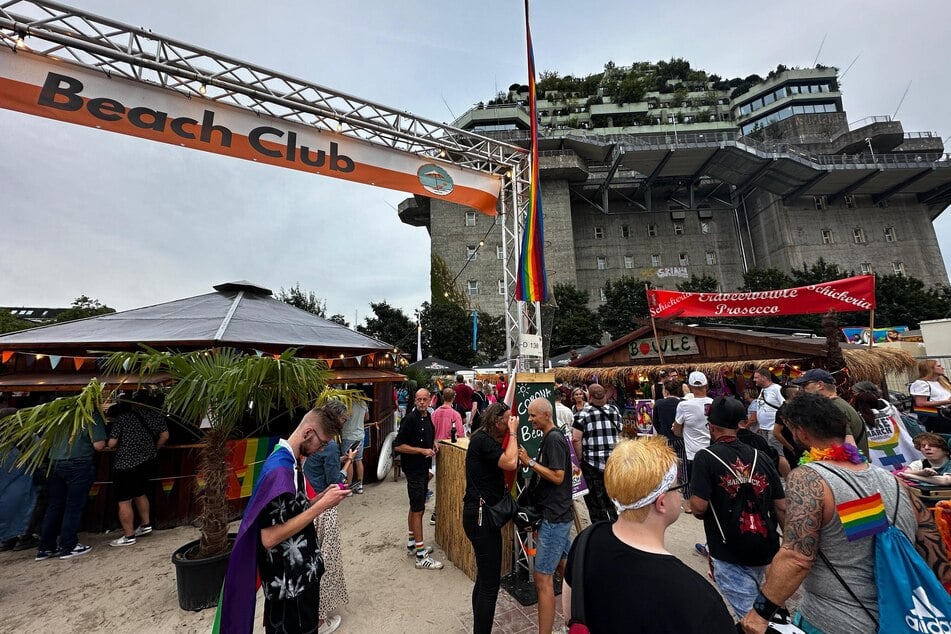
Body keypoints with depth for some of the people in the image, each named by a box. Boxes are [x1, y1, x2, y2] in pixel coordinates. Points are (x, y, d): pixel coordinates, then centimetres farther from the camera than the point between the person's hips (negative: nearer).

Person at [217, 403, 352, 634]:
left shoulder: (291, 461, 3)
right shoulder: (280, 469, -28)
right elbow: (269, 537, -28)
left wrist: (322, 496, -3)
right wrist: (321, 505, -26)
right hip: (289, 579, -9)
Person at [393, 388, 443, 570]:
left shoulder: (428, 417, 7)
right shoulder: (410, 419, -19)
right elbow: (398, 446, -20)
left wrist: (433, 443, 4)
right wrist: (423, 450, -22)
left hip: (423, 469, 9)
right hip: (413, 470, -9)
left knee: (415, 507, 19)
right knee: (418, 510, -2)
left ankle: (411, 545, 34)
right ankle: (421, 557, 7)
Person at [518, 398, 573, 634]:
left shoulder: (553, 439, -20)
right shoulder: (551, 437, 9)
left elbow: (557, 476, -23)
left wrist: (530, 462, -20)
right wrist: (529, 463, 2)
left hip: (554, 516, -10)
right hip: (559, 513, 10)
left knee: (542, 577, -3)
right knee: (564, 567, 24)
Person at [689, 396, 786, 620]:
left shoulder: (705, 457, -15)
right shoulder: (761, 456, 1)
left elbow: (699, 507, -21)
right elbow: (782, 508, 3)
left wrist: (694, 506, 2)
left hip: (730, 553, -6)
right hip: (765, 548, 6)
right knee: (753, 598, 31)